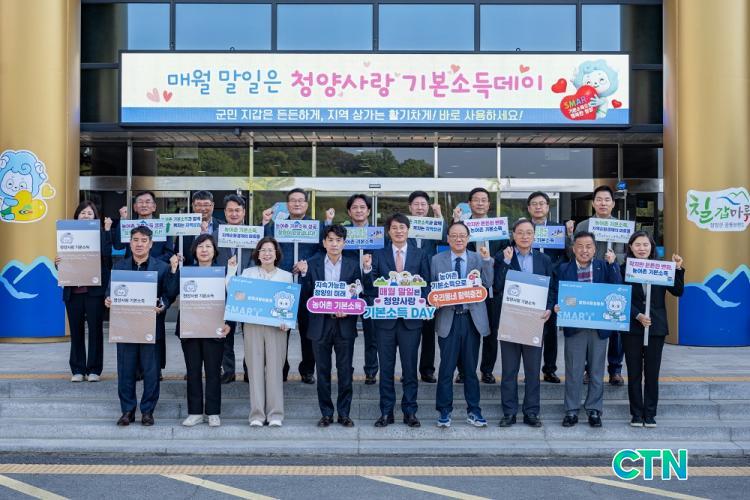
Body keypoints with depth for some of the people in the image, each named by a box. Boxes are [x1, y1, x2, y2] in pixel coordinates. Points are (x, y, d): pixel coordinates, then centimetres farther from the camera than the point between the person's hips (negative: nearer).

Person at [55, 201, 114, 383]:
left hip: (94, 290, -3)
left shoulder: (101, 234, 0)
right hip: (73, 290, 3)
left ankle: (94, 369, 12)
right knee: (76, 330, 7)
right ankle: (77, 369, 16)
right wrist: (57, 262, -11)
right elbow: (62, 261, 11)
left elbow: (108, 255, -16)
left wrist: (107, 230, -19)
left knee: (95, 329, 3)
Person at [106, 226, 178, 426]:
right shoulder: (119, 267, 8)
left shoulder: (162, 267, 2)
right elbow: (111, 291, 4)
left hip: (151, 326, -1)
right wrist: (108, 300, -15)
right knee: (125, 370, 6)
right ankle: (127, 410, 17)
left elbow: (170, 293, -4)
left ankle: (148, 410, 16)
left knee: (151, 370, 4)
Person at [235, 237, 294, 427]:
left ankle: (275, 414, 3)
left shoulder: (286, 276, 10)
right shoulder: (248, 273, 11)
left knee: (275, 368, -2)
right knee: (255, 368, -1)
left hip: (276, 327, 0)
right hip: (252, 325, 0)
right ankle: (257, 414, 4)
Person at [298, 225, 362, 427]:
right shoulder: (312, 265, 2)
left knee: (345, 371, 4)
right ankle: (326, 413, 16)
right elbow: (306, 296, -1)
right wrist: (304, 274, -14)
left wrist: (347, 311, -14)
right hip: (320, 325, 0)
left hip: (345, 325, 0)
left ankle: (344, 413, 14)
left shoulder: (353, 265, 3)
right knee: (322, 372, 6)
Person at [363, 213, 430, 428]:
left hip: (411, 318, 0)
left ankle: (410, 411, 15)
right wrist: (367, 270, -17)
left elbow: (426, 286, 5)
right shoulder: (378, 255, 5)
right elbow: (371, 289, 0)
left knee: (410, 368, 5)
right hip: (385, 318, 0)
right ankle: (386, 412, 15)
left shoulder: (420, 255, 6)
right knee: (386, 368, 6)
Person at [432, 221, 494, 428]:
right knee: (446, 368, 0)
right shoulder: (437, 260, 6)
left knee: (471, 368, 8)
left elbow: (487, 284, -5)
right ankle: (444, 411, 11)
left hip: (472, 319, 1)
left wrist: (487, 260, -13)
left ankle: (473, 411, 18)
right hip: (448, 319, -1)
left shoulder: (478, 258, 6)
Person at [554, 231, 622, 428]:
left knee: (596, 371, 9)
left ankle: (594, 410, 19)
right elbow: (557, 295, 2)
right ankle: (571, 411, 13)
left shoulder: (604, 266, 5)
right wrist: (557, 306, -18)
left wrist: (612, 263, -16)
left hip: (599, 327, 1)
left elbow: (616, 288, -9)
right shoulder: (564, 269, 5)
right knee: (573, 371, 5)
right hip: (574, 327, 0)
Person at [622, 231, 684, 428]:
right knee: (634, 373, 6)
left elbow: (678, 292, 0)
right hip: (632, 328, -1)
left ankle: (650, 414, 15)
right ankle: (636, 414, 15)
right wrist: (638, 316, -17)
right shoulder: (624, 269, -1)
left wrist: (678, 269, -9)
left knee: (652, 373, 6)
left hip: (656, 328, 1)